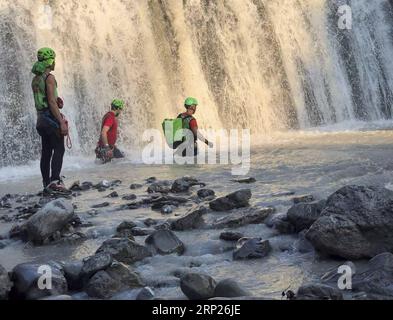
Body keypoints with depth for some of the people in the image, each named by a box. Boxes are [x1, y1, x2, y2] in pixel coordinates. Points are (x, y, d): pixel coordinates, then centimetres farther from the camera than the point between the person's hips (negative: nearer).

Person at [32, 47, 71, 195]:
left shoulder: (35, 79, 15)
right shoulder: (49, 77, -12)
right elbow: (51, 102, -18)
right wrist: (62, 122, -19)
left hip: (41, 117, 9)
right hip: (51, 116, -9)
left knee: (46, 152, 8)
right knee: (59, 150, -10)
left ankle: (47, 184, 9)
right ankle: (55, 182, -19)